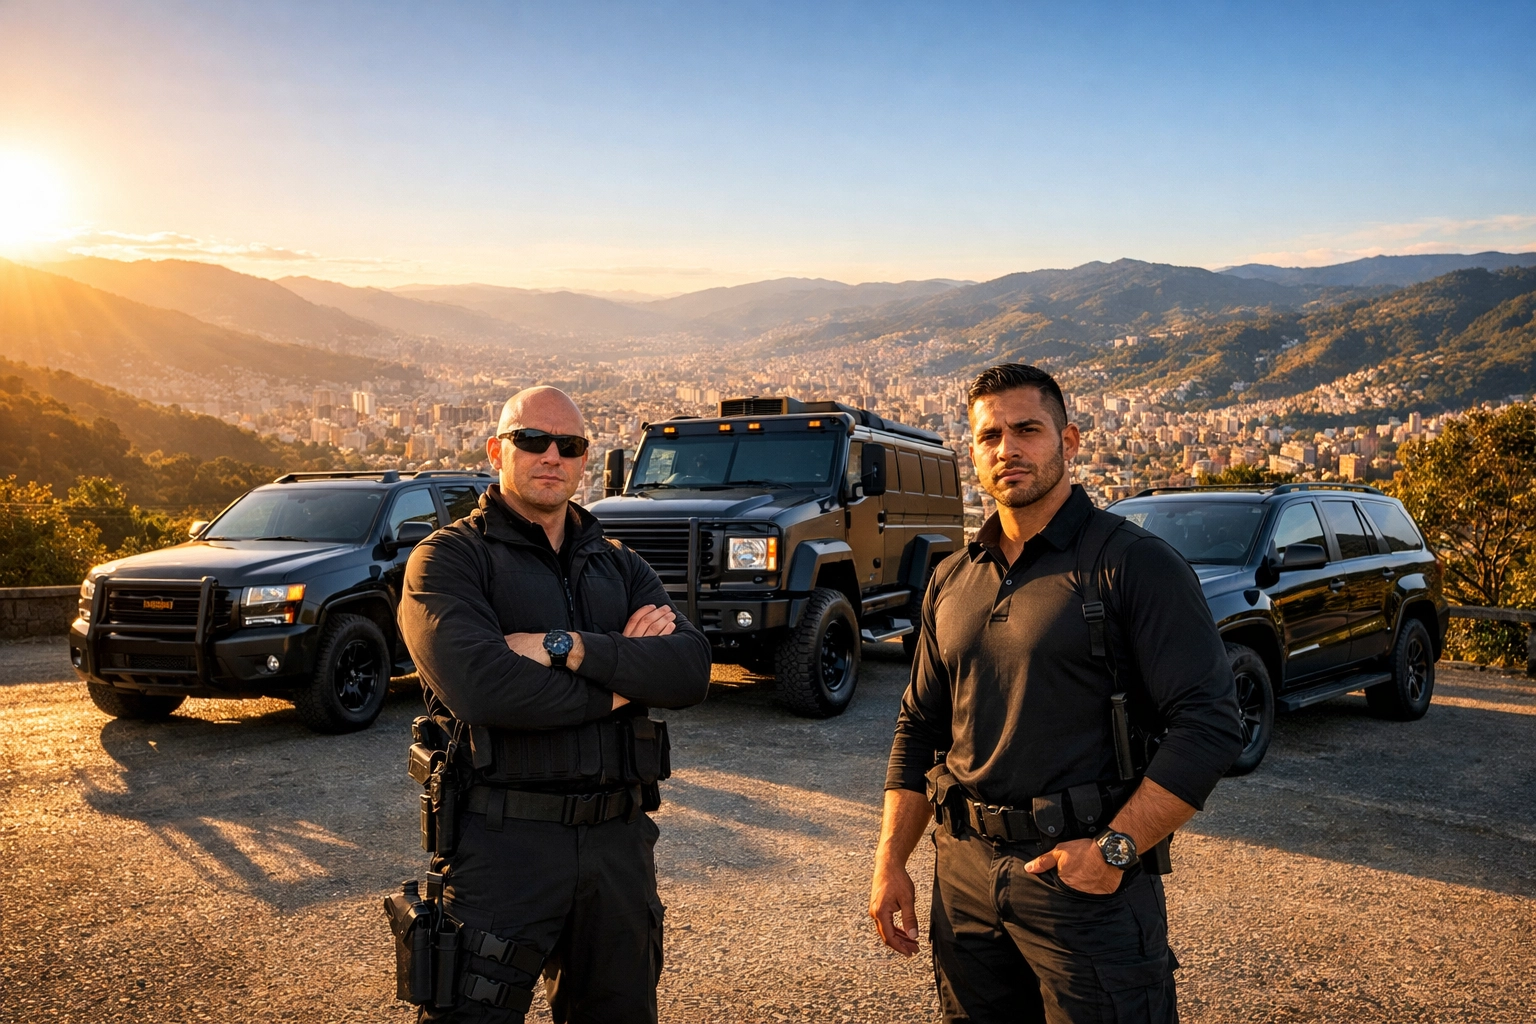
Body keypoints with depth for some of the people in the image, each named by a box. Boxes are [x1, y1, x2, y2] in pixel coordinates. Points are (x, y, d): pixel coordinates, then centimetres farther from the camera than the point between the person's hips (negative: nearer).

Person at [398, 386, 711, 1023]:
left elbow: (691, 671, -4)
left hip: (618, 841, 5)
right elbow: (476, 684, -22)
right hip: (502, 844, -5)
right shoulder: (451, 557, -3)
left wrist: (567, 648, -17)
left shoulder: (619, 566, 13)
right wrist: (617, 682, -10)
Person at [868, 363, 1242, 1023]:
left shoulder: (1134, 565, -9)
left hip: (1086, 879, -5)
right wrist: (891, 862, 10)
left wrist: (1113, 850, -18)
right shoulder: (951, 582, 10)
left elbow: (1209, 725, -14)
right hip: (964, 874, 6)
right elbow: (919, 727, 16)